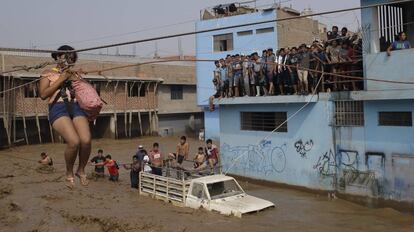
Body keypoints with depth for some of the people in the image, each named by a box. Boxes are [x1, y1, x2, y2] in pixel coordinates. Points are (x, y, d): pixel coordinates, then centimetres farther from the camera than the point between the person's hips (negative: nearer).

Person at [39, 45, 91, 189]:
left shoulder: (74, 75, 25)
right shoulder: (48, 73, 14)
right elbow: (43, 94, 0)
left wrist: (74, 79, 6)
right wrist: (61, 79, -2)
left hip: (76, 107, 4)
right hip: (58, 108, -3)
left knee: (86, 140, -22)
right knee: (74, 141, -27)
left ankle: (81, 170, 5)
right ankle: (69, 174, 0)